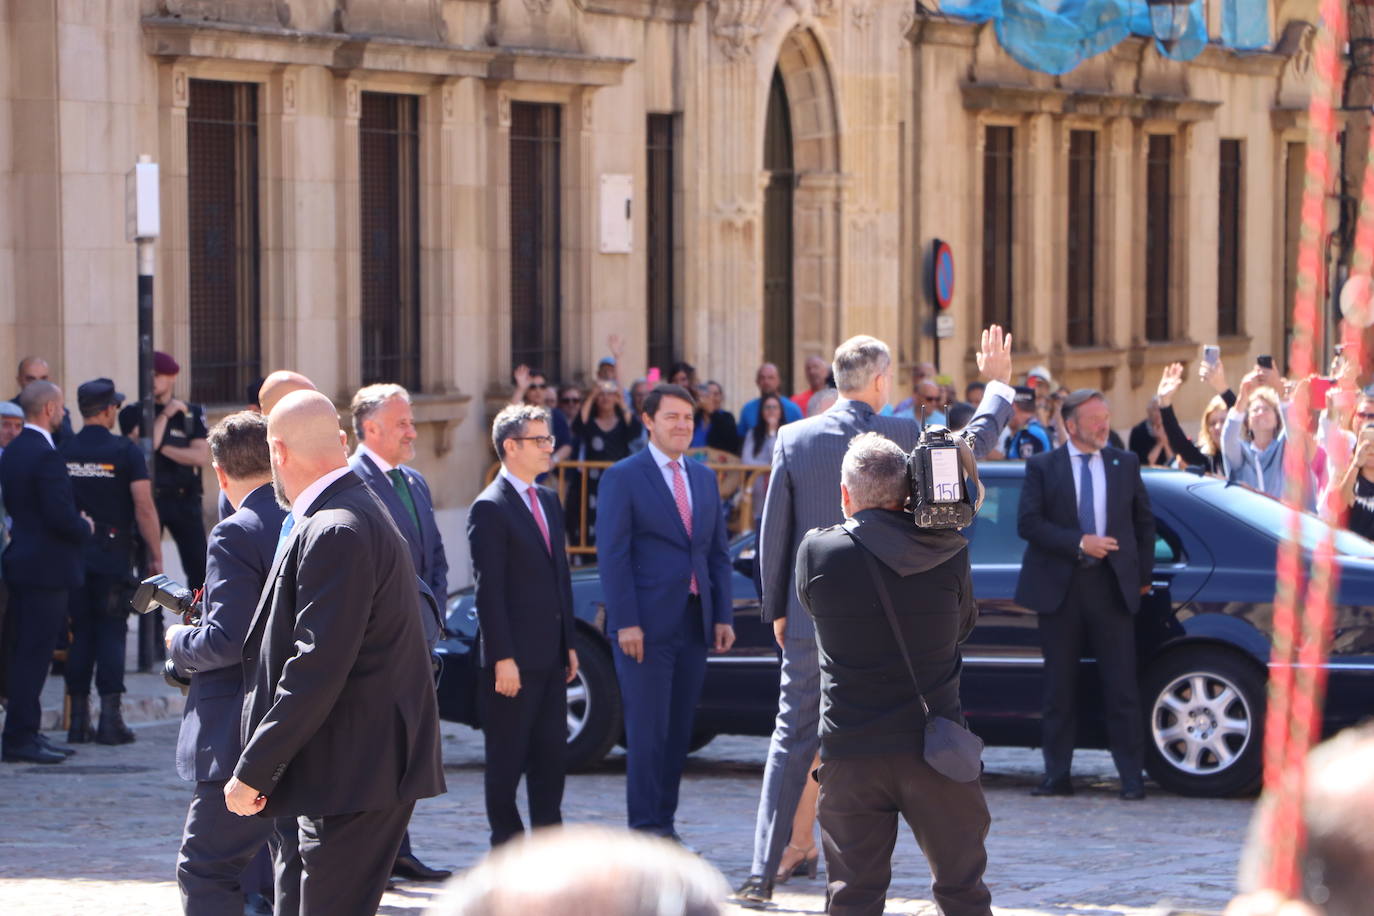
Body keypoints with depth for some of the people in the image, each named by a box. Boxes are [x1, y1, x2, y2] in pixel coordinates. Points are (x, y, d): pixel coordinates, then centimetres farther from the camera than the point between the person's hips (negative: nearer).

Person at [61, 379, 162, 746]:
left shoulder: (62, 452, 2)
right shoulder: (125, 451, -8)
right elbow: (144, 507, -11)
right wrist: (154, 554, -4)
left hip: (72, 556, 3)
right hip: (113, 556, -3)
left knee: (80, 633, 8)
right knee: (111, 633, 0)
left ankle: (79, 719, 8)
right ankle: (110, 718, -5)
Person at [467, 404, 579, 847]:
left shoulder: (548, 500, 15)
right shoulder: (490, 508, -12)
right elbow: (488, 590, -16)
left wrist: (569, 643, 15)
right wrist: (502, 658, -19)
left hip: (550, 656, 8)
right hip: (514, 659, -8)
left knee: (551, 753, 11)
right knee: (507, 757, 1)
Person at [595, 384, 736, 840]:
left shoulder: (704, 478, 16)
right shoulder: (622, 477, -3)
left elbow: (718, 553, 17)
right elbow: (612, 554, -8)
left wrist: (723, 615, 7)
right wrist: (626, 622, -15)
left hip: (694, 624, 6)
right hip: (646, 626, -6)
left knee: (679, 730, 7)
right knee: (647, 730, -5)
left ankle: (664, 824, 13)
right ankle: (646, 828, -1)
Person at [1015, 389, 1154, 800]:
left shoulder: (1125, 463, 10)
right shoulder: (1042, 467, 3)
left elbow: (1144, 520, 17)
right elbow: (1028, 523, -6)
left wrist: (1143, 574, 10)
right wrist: (1078, 544, -14)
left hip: (1111, 586, 1)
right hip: (1059, 587, -1)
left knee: (1122, 687, -3)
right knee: (1060, 688, 4)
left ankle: (1132, 777, 0)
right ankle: (1057, 775, 9)